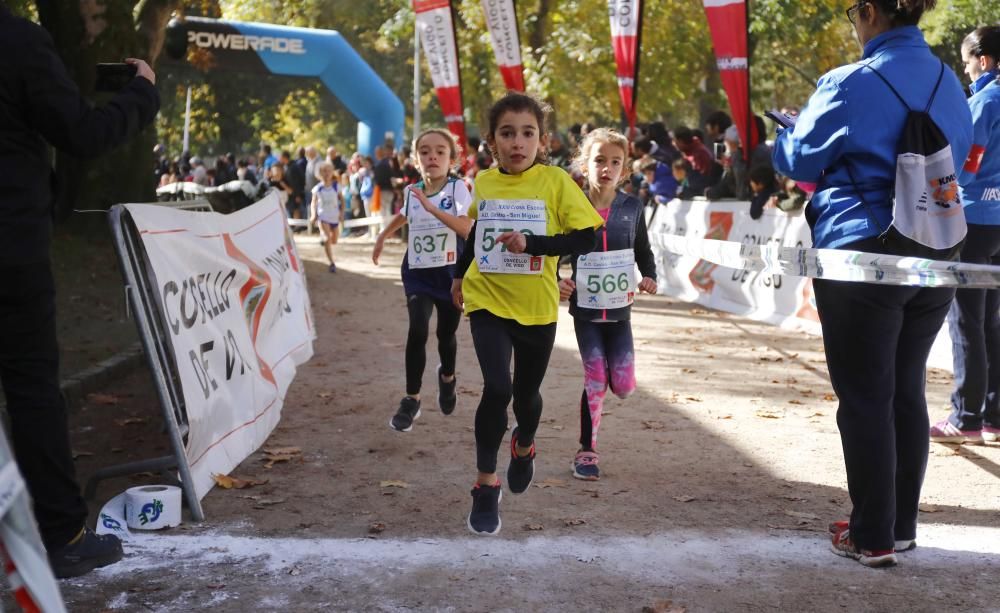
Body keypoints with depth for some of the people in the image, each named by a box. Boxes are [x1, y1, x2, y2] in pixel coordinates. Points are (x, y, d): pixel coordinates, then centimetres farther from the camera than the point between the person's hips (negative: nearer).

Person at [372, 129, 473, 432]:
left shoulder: (458, 188, -11)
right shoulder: (411, 191, 1)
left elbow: (467, 229, -26)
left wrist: (433, 208, -32)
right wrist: (382, 236, 31)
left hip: (450, 273, -1)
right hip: (418, 273, 2)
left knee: (446, 333, 14)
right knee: (418, 330, -19)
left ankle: (447, 377, 48)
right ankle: (411, 399, -9)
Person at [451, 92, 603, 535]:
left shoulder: (555, 181, -11)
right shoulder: (483, 182, 0)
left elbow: (586, 238, -17)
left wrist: (531, 243, -27)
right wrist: (460, 273, 25)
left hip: (537, 307, 0)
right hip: (488, 302, 1)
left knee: (526, 394, 16)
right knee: (497, 388, -17)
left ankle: (524, 446, 50)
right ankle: (486, 485, -2)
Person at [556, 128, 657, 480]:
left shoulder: (631, 207, 0)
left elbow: (643, 251, 11)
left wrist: (649, 277, -8)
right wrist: (557, 282, -17)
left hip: (619, 309, 2)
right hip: (585, 309, -2)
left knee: (624, 387, -1)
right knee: (595, 382, -3)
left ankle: (610, 372, 36)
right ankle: (587, 453, 13)